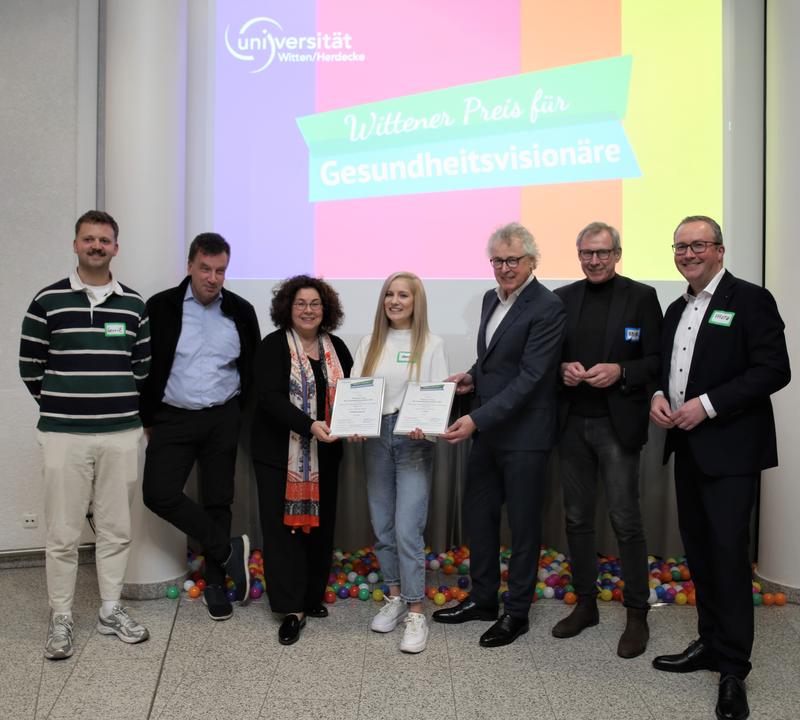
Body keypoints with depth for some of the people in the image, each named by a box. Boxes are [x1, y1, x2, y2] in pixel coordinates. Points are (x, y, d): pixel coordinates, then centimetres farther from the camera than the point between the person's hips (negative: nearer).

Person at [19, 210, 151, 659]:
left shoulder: (134, 305, 7)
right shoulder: (48, 301, -1)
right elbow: (31, 366, 4)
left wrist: (120, 405, 12)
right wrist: (60, 405, 8)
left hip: (122, 434, 2)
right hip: (64, 434, -2)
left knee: (117, 528, 10)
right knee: (63, 532, 4)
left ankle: (112, 610, 25)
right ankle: (61, 619, 19)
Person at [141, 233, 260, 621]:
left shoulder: (241, 311, 1)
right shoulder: (161, 307, -4)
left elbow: (253, 368, 9)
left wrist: (241, 414, 4)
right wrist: (149, 418, 0)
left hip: (223, 419, 1)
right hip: (173, 418, 0)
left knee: (217, 500, 6)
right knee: (159, 493, -12)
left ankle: (214, 582, 21)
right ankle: (230, 549, 3)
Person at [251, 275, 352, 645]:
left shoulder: (336, 348, 10)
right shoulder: (273, 346, -6)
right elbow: (270, 397, -17)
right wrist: (309, 425, -28)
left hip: (325, 455, 5)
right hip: (281, 454, -4)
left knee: (321, 525, 10)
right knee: (284, 525, -2)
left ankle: (313, 596, 26)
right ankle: (292, 608, 5)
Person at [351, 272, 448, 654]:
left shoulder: (431, 344, 0)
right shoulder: (369, 344, 10)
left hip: (414, 440, -4)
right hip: (375, 438, 4)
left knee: (407, 529, -9)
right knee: (382, 526, 11)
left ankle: (415, 613, 2)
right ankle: (395, 597, 28)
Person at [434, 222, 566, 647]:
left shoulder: (547, 308, -16)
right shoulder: (492, 298, 10)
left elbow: (530, 377, -22)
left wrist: (477, 419, -27)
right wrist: (472, 376, 1)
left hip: (524, 433, -8)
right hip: (486, 430, 8)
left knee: (523, 524, 7)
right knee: (477, 515, 16)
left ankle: (517, 612, 23)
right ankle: (482, 599, 33)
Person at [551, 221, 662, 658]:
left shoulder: (641, 297, -1)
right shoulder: (562, 298, 8)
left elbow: (657, 360, -3)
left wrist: (620, 371, -19)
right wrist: (562, 369, -9)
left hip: (618, 424, -4)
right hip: (573, 424, 4)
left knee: (625, 520, -1)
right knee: (577, 519, 12)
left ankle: (637, 615, 15)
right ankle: (585, 604, 27)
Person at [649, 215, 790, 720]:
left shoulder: (750, 300, -7)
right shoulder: (676, 310, 15)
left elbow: (773, 370, -15)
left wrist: (707, 405, -20)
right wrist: (658, 395, 0)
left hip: (730, 448, -7)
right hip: (687, 446, 7)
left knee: (729, 553, -4)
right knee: (699, 550, 14)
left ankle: (733, 669, 9)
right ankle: (711, 644, 29)